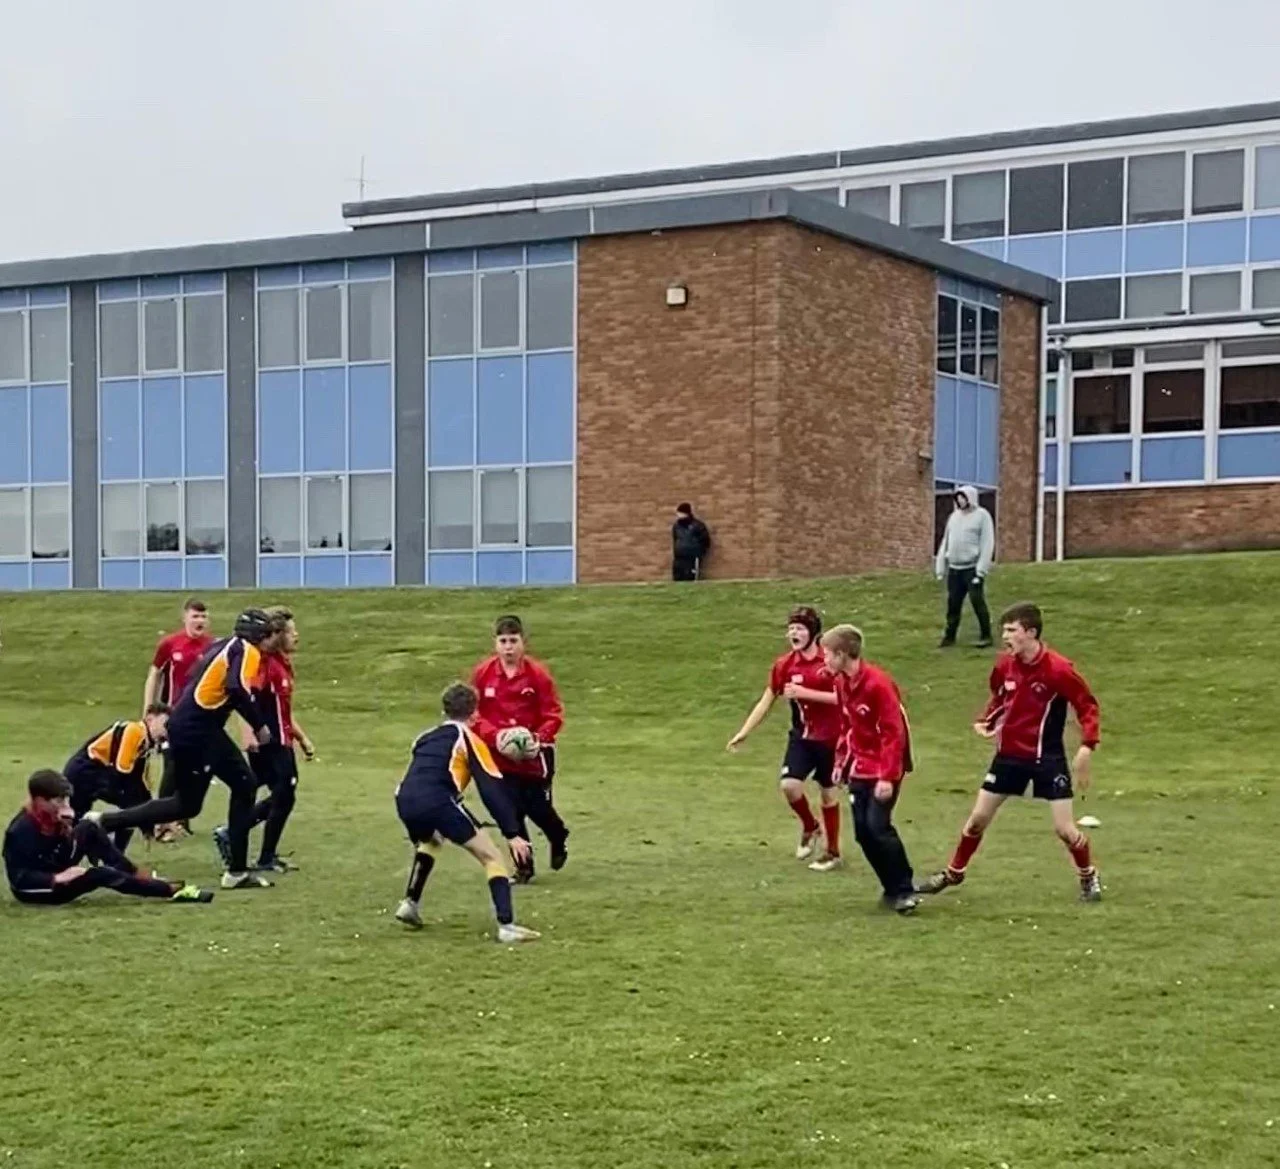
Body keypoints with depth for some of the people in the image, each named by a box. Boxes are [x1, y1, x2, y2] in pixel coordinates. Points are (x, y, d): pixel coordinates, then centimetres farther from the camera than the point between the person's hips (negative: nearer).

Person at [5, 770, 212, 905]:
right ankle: (173, 890, -23)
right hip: (33, 890, -9)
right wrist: (57, 879, -32)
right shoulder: (20, 830, -26)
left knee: (88, 830, -3)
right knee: (99, 874, -27)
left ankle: (139, 877, -6)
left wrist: (66, 830, -17)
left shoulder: (51, 815, -1)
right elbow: (18, 878, -28)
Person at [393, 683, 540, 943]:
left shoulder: (426, 737, 30)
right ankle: (506, 925, -9)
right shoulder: (469, 740, 14)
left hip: (405, 802, 6)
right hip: (437, 801, -6)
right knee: (491, 856, 5)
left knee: (428, 842, 40)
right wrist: (512, 834, 3)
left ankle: (410, 904, 35)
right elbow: (491, 790, 5)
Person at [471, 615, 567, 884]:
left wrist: (540, 738, -24)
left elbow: (554, 713, -7)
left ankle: (559, 840, 41)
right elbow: (474, 713, -3)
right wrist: (494, 735, -19)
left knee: (538, 808, 6)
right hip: (499, 755, 2)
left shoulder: (538, 673, -11)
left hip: (534, 753, -1)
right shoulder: (482, 674, -6)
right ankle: (523, 866, 14)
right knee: (508, 810, -3)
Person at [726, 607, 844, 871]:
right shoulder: (784, 665, -2)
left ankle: (833, 852, 24)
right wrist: (744, 732, 1)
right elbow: (766, 701, 5)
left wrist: (804, 693, -26)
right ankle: (809, 827, 17)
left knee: (828, 794, 6)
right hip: (802, 735, 3)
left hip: (830, 738, -3)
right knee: (789, 784, -14)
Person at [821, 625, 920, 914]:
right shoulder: (842, 682, 5)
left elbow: (894, 733, -21)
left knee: (878, 826, -16)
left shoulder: (878, 683, -21)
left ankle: (904, 890, -5)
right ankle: (892, 889, 14)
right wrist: (841, 761, 11)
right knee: (862, 831, 3)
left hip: (883, 770, -8)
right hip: (859, 768, 8)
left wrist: (887, 776, -23)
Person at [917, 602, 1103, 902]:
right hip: (1009, 754, 5)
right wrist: (986, 721, -1)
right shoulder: (1004, 665, -3)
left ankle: (1089, 877, 21)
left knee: (1065, 828, -4)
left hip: (1047, 757, -5)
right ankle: (954, 872, 27)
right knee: (978, 817, 9)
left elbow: (1087, 706, -12)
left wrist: (1087, 747, -22)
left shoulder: (1058, 669, -19)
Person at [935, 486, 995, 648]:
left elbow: (987, 543, -11)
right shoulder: (954, 516, 15)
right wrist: (940, 567, 12)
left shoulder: (982, 515, -5)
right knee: (953, 603, 8)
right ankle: (950, 636, 14)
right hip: (954, 568, 6)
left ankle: (985, 636, 4)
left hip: (972, 568, -6)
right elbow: (946, 542, 18)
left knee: (977, 601, -5)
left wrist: (981, 570, -17)